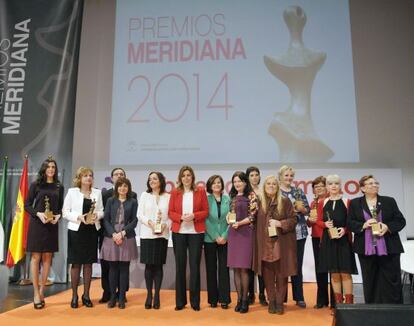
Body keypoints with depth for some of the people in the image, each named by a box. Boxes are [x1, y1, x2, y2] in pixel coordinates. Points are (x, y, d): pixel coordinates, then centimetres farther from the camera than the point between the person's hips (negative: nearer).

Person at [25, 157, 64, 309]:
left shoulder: (59, 187, 7)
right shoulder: (36, 185, 0)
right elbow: (27, 205, -1)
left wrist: (58, 216, -9)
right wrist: (38, 214, -16)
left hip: (52, 225, 3)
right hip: (37, 224, -3)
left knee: (47, 258, 6)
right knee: (36, 257, -1)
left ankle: (42, 291, 17)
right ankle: (36, 293, 6)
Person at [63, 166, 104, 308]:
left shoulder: (97, 192, 8)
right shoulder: (72, 191, 1)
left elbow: (101, 211, 8)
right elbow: (65, 212, -2)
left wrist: (97, 215, -13)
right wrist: (79, 217, -16)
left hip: (92, 231, 3)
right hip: (76, 230, -2)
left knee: (88, 263, 7)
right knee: (76, 263, 2)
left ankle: (86, 295, 17)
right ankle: (74, 295, 14)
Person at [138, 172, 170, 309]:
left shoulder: (168, 197, 4)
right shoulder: (144, 195, 8)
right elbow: (140, 214, 2)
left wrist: (165, 225, -15)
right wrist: (150, 222, -13)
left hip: (162, 235, -1)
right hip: (147, 234, 1)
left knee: (158, 265, 3)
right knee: (149, 265, 3)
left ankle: (157, 295, 12)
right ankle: (149, 295, 13)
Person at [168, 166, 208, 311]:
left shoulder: (200, 191, 4)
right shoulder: (175, 192, 6)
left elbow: (206, 211, 2)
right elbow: (170, 212, 4)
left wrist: (194, 216, -15)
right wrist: (181, 217, -14)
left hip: (196, 233, -1)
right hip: (178, 232, 1)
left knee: (194, 265, 1)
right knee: (180, 265, 6)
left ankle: (195, 301, 13)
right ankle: (180, 301, 17)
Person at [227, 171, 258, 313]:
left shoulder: (251, 196, -2)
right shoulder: (233, 197, 14)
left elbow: (253, 216, -7)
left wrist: (239, 223, -12)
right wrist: (229, 219, 2)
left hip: (245, 233, -5)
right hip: (233, 233, 5)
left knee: (243, 268, -4)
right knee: (235, 268, 5)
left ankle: (245, 300, 7)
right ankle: (239, 299, 14)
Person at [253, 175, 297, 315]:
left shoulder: (285, 201, 0)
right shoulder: (259, 202, 8)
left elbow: (293, 219, -2)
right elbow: (256, 222, 15)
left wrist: (280, 223, -15)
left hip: (281, 243, -2)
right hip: (265, 244, 2)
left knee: (281, 274, 3)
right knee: (267, 274, 6)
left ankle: (280, 302, 16)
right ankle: (271, 301, 19)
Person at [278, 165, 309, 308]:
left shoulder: (298, 191, 10)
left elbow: (307, 210, 9)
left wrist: (301, 208, -11)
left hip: (299, 232, 3)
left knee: (297, 265, 8)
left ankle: (299, 297, 18)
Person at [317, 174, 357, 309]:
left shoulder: (346, 202, 0)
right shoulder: (323, 202, 7)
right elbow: (318, 221, 9)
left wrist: (344, 230, -17)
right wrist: (325, 224, -11)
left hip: (343, 240, -2)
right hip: (328, 240, 3)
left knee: (345, 272, -2)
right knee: (334, 273, 8)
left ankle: (349, 303, 8)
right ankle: (338, 303, 18)